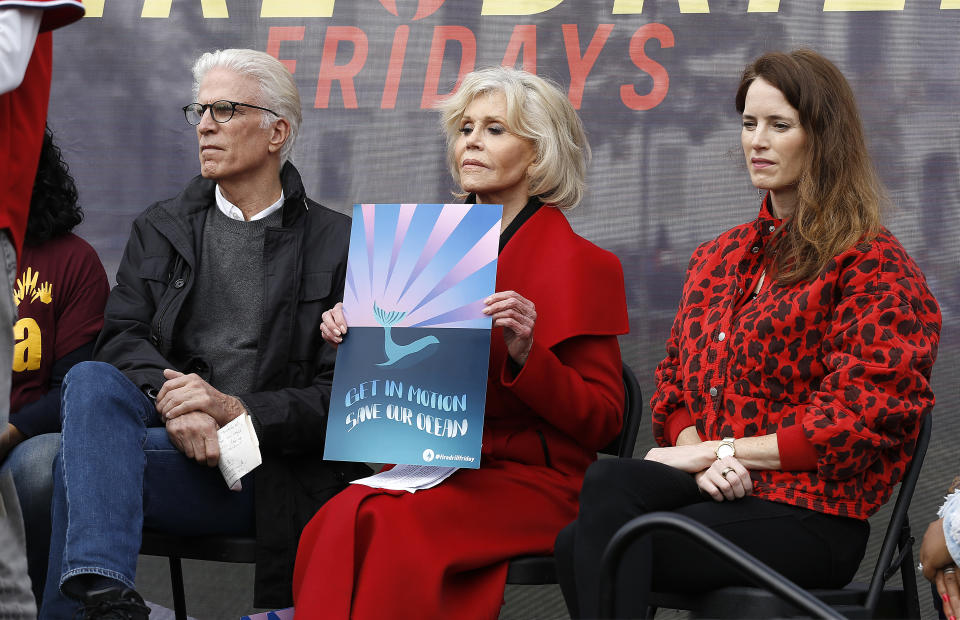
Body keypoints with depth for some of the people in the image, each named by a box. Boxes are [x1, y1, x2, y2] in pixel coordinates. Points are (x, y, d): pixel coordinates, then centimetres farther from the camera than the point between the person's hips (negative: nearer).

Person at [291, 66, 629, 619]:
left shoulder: (580, 264, -2)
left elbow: (603, 421, -6)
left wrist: (525, 354, -21)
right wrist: (356, 343, 4)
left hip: (531, 481, -5)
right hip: (427, 469, 5)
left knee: (381, 526, -32)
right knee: (340, 520, -29)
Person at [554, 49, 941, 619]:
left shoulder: (872, 264, 0)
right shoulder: (718, 259, 22)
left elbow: (861, 417, -8)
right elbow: (675, 389, 21)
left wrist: (725, 450, -10)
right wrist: (698, 453, -4)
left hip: (812, 513, -6)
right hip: (716, 486, 6)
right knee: (609, 481, -29)